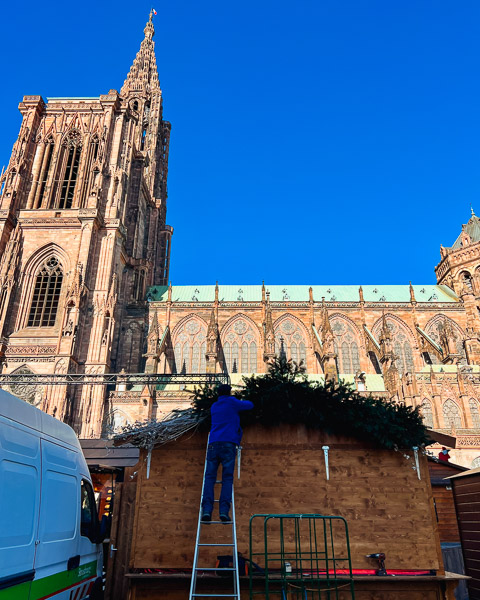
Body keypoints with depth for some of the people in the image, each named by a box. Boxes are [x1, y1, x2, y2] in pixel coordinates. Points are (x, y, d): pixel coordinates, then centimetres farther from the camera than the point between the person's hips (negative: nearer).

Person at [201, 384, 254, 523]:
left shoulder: (214, 406, 24)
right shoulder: (232, 402, 9)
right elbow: (250, 405, 21)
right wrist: (241, 402, 41)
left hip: (213, 443, 3)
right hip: (229, 443, -3)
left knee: (209, 477, -2)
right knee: (227, 478, -3)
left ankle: (207, 510, -16)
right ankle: (224, 510, -14)